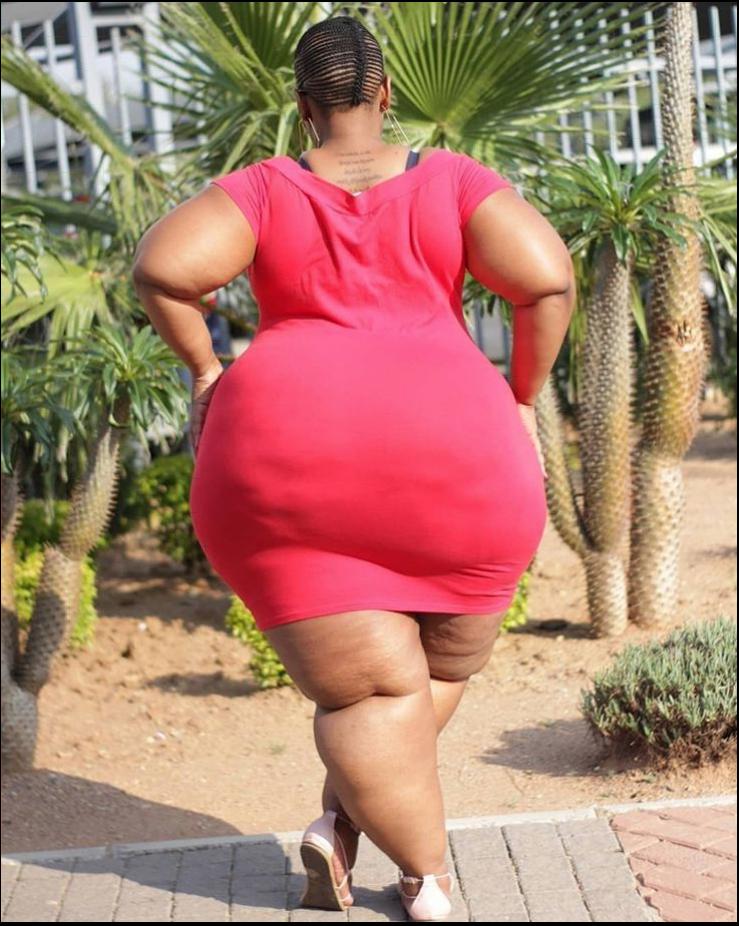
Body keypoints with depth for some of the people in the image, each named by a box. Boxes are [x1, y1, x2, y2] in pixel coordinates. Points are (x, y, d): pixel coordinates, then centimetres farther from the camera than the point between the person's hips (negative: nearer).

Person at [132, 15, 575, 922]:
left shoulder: (263, 191, 8)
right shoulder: (453, 182, 8)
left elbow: (162, 267, -8)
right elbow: (547, 277, -6)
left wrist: (201, 369, 6)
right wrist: (521, 400, 6)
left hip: (284, 463, 0)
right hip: (447, 456, 0)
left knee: (372, 691, 8)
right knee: (442, 667, 20)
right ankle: (342, 818, 5)